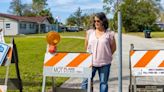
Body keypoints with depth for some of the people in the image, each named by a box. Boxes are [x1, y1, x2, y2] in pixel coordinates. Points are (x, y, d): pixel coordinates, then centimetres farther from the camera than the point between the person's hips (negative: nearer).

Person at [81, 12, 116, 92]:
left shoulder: (109, 34, -4)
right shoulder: (90, 32, 4)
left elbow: (113, 47, 5)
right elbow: (86, 46, 13)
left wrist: (106, 55, 4)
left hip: (104, 63, -1)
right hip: (91, 61, 2)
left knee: (103, 82, 11)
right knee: (86, 81, 1)